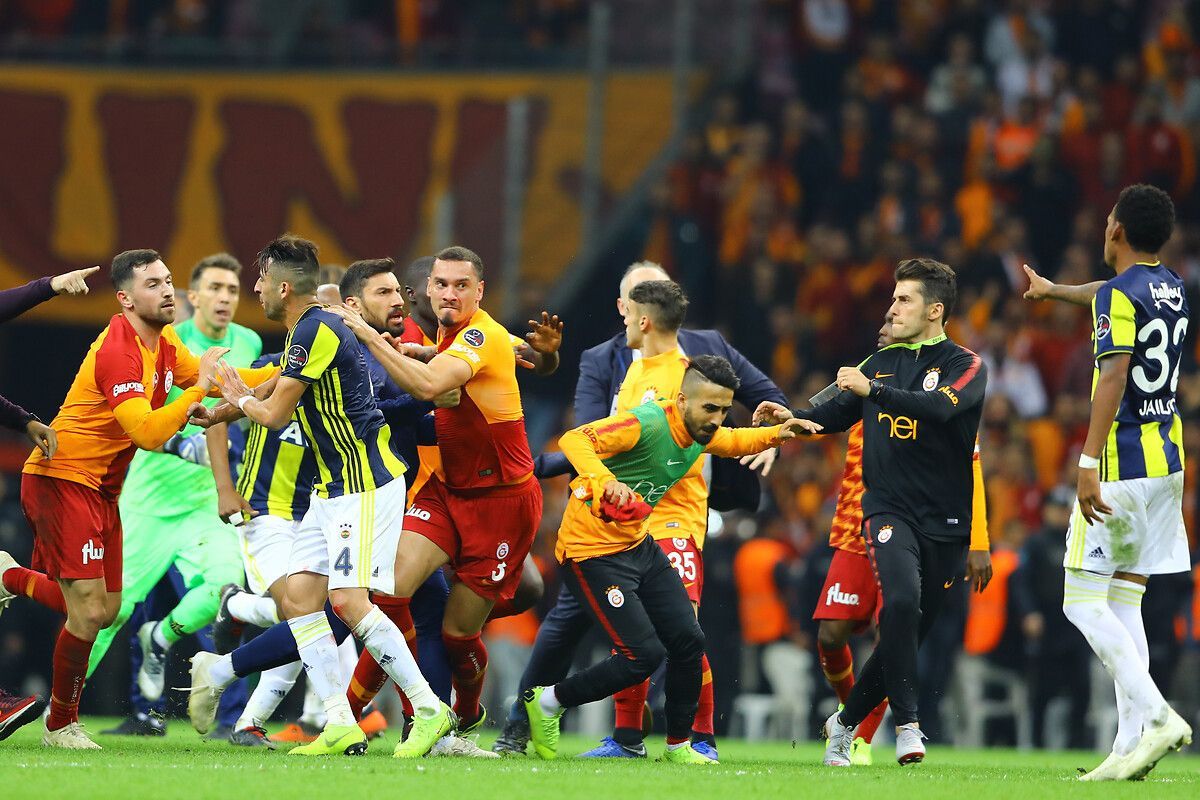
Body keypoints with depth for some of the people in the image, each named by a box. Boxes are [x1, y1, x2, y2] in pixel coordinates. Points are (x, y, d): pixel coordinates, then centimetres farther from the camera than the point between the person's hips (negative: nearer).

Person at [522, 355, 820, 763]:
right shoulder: (647, 423, -26)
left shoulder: (700, 434, 1)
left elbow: (732, 442, 26)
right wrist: (603, 480, -56)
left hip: (638, 544, 9)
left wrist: (776, 434, 7)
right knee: (644, 654, -14)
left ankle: (678, 746, 18)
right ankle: (546, 702, 6)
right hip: (592, 550, -9)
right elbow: (574, 440, -38)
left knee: (688, 640, 3)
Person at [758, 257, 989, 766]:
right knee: (902, 599, -26)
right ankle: (906, 724, -23)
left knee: (907, 631, 4)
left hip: (944, 521, -1)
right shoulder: (882, 361, 14)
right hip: (888, 510, 1)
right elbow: (838, 414, 23)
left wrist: (873, 390, -24)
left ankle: (846, 722, 23)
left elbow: (940, 408, -21)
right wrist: (793, 418, 5)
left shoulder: (965, 367, 0)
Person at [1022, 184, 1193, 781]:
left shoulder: (1118, 296, -12)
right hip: (1167, 462, 8)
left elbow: (1114, 378, -24)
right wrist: (1052, 290, 54)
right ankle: (1132, 744, 3)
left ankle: (1157, 715, -20)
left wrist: (1089, 463, -27)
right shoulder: (1172, 289, 14)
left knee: (1084, 603, -4)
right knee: (1124, 602, 10)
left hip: (1121, 464, -8)